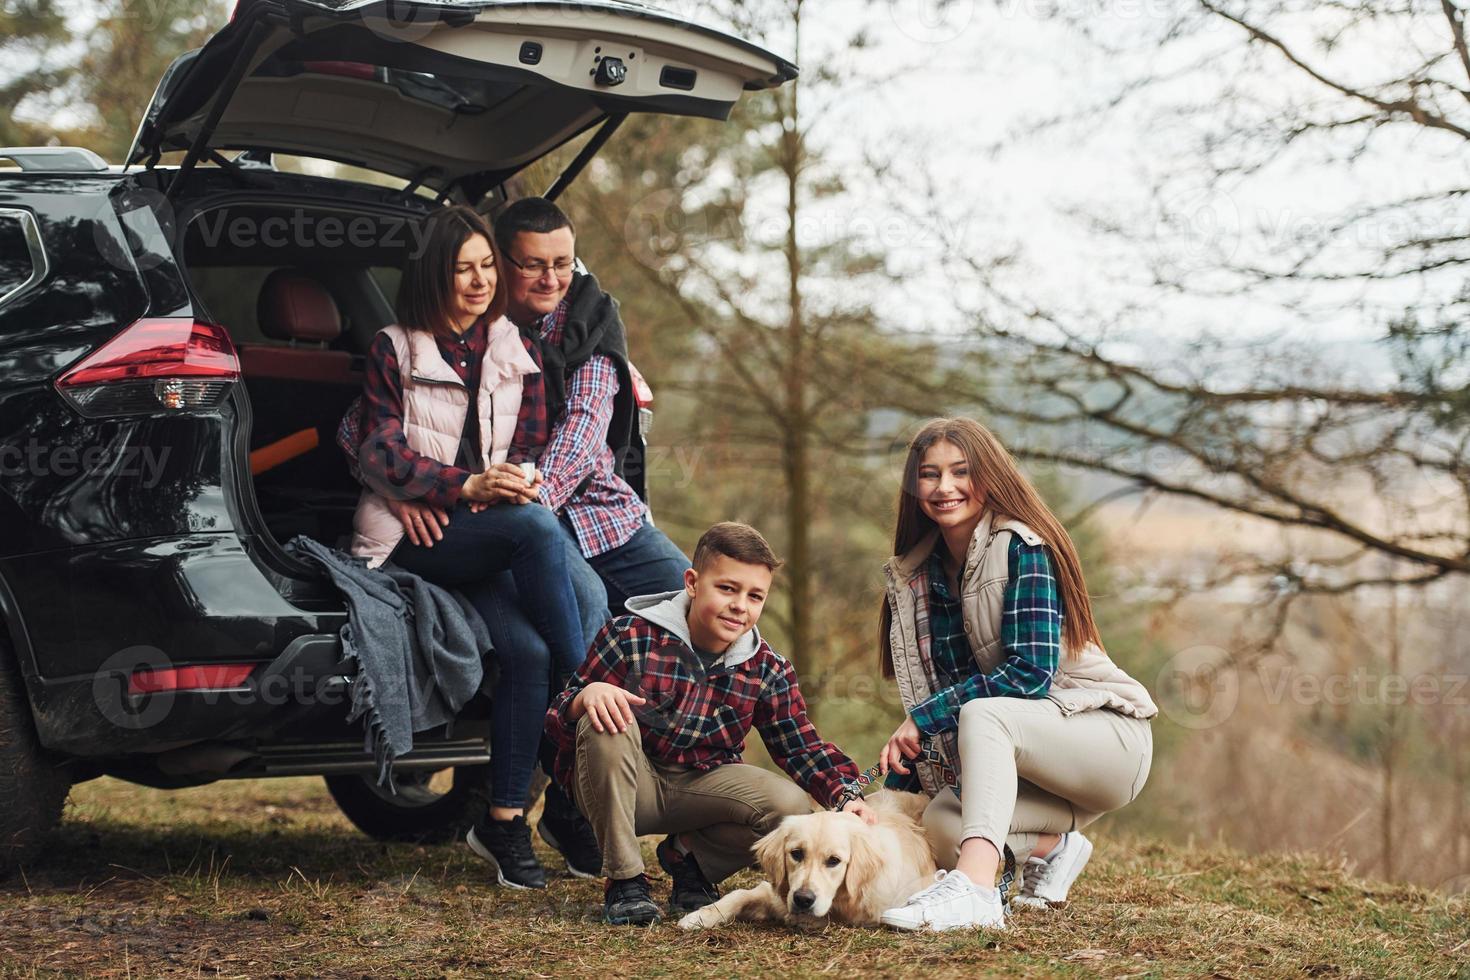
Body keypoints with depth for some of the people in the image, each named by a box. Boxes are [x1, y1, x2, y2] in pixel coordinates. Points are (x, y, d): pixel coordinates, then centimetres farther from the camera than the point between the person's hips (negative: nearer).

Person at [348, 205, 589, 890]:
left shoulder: (515, 353, 17)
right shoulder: (393, 350, 7)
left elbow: (531, 449, 12)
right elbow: (380, 455, -2)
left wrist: (511, 485, -13)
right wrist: (466, 486, -19)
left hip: (488, 538, 3)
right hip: (408, 540, -3)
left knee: (526, 653, -27)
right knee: (536, 527, -34)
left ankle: (505, 820, -20)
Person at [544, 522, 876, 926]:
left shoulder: (767, 670, -4)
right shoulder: (631, 637, -16)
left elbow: (802, 747, -4)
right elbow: (557, 721, -15)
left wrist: (847, 796, -24)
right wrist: (589, 694, -40)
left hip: (698, 787, 3)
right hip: (624, 783, -3)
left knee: (791, 805, -23)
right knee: (606, 726, -35)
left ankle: (690, 855, 8)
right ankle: (624, 878, -20)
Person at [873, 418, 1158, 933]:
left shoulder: (1022, 548, -14)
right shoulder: (916, 575, 6)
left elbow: (1031, 673, -23)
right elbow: (928, 691, 11)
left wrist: (924, 718, -22)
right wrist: (895, 786, 2)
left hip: (1108, 738, -6)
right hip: (1010, 755, 6)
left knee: (980, 713, -34)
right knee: (940, 821, -25)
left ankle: (976, 891, -50)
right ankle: (1053, 843, 6)